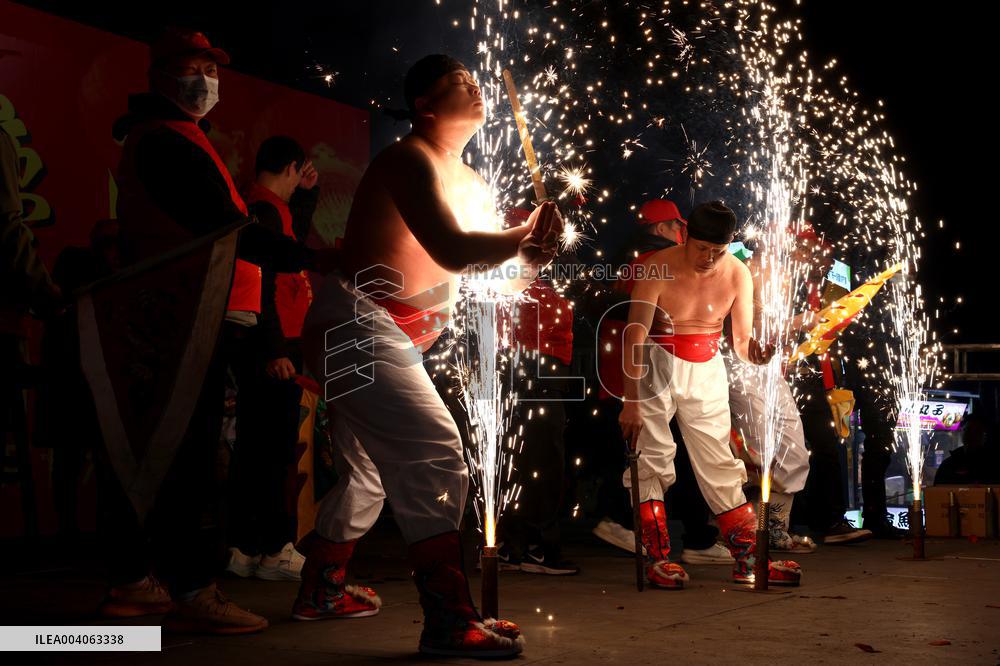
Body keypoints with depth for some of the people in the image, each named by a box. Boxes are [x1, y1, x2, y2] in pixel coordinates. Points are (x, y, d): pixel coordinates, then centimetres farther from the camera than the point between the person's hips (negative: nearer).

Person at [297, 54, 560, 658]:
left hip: (391, 337, 11)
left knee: (370, 470, 20)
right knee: (436, 454, -22)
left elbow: (489, 260, 15)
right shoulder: (411, 160, -14)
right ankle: (450, 620, -24)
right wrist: (526, 239, -16)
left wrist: (527, 249, -6)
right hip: (357, 326, -11)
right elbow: (453, 251, -27)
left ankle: (322, 590, 36)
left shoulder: (471, 183, 16)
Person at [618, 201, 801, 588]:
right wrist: (631, 401, -24)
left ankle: (749, 559, 6)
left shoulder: (738, 275, -6)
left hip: (707, 369, 3)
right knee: (652, 458, -7)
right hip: (657, 365, -3)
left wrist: (753, 352, -29)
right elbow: (635, 336, -20)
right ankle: (657, 558, -2)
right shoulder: (658, 269, -18)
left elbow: (741, 341, -3)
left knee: (720, 462, 3)